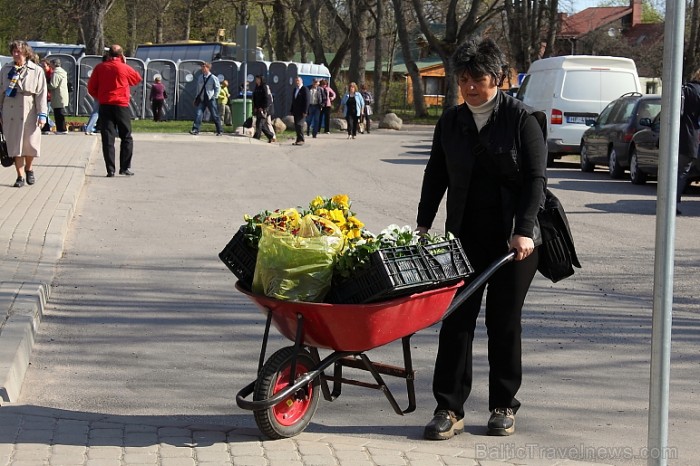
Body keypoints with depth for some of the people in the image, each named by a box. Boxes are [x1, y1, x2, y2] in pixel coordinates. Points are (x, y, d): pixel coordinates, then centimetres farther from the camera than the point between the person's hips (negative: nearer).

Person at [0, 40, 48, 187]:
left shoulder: (36, 71, 0)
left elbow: (41, 94, -2)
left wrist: (42, 114, -7)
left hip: (29, 112, -2)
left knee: (30, 144, 2)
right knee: (15, 144, 1)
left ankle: (29, 168, 29)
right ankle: (20, 176, 8)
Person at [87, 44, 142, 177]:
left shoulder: (99, 68, 2)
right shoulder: (124, 68, -4)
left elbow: (91, 88, 4)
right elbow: (137, 79, 14)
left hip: (105, 106, 2)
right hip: (121, 105, -2)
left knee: (107, 139, 3)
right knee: (126, 138, 10)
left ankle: (110, 170, -2)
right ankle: (125, 167, 3)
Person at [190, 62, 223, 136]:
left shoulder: (213, 78, -8)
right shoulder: (200, 77, 6)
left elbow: (218, 88, -1)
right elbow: (198, 88, 15)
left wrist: (214, 96, -5)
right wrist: (197, 98, 11)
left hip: (210, 99, -4)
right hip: (202, 99, 4)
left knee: (215, 115, 3)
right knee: (198, 114, -9)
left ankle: (220, 131, 13)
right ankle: (195, 130, -12)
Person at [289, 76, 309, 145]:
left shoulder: (305, 89, -7)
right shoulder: (295, 89, 17)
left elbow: (306, 101, -12)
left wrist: (305, 111, -17)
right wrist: (291, 110, 14)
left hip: (301, 111, -7)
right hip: (295, 111, 7)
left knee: (299, 125, -14)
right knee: (296, 126, 5)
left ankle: (301, 140, -10)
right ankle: (298, 140, 9)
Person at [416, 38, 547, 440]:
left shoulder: (520, 119, -6)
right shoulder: (450, 122, 7)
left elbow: (536, 178, -10)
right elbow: (436, 176, 14)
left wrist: (524, 231, -19)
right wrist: (423, 224, 8)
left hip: (514, 238, -3)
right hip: (465, 236, 3)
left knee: (504, 321, 4)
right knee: (457, 320, -3)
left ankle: (504, 407, 16)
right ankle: (450, 410, -1)